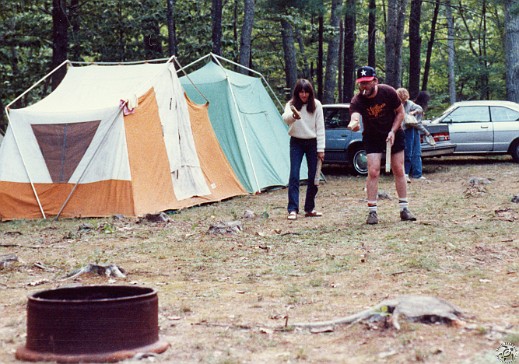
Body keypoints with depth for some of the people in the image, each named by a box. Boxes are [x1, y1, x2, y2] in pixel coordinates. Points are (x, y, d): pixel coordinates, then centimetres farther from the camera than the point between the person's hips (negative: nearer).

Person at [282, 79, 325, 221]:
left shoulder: (316, 105, -3)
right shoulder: (291, 105, -6)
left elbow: (320, 128, -1)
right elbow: (285, 118, -28)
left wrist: (321, 149, -5)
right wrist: (293, 115, -52)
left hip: (312, 142, 2)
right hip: (296, 143, -1)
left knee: (313, 177, 3)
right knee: (294, 175, -10)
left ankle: (309, 208, 14)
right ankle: (293, 209, -12)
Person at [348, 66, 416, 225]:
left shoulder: (388, 92, -20)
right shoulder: (357, 101, -24)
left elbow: (400, 113, -7)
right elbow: (355, 116, -44)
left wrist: (393, 131, -17)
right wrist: (353, 124, -68)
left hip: (394, 134, 1)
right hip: (372, 138, -1)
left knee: (398, 170, 4)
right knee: (373, 172, -11)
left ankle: (404, 209, 12)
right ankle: (372, 211, -6)